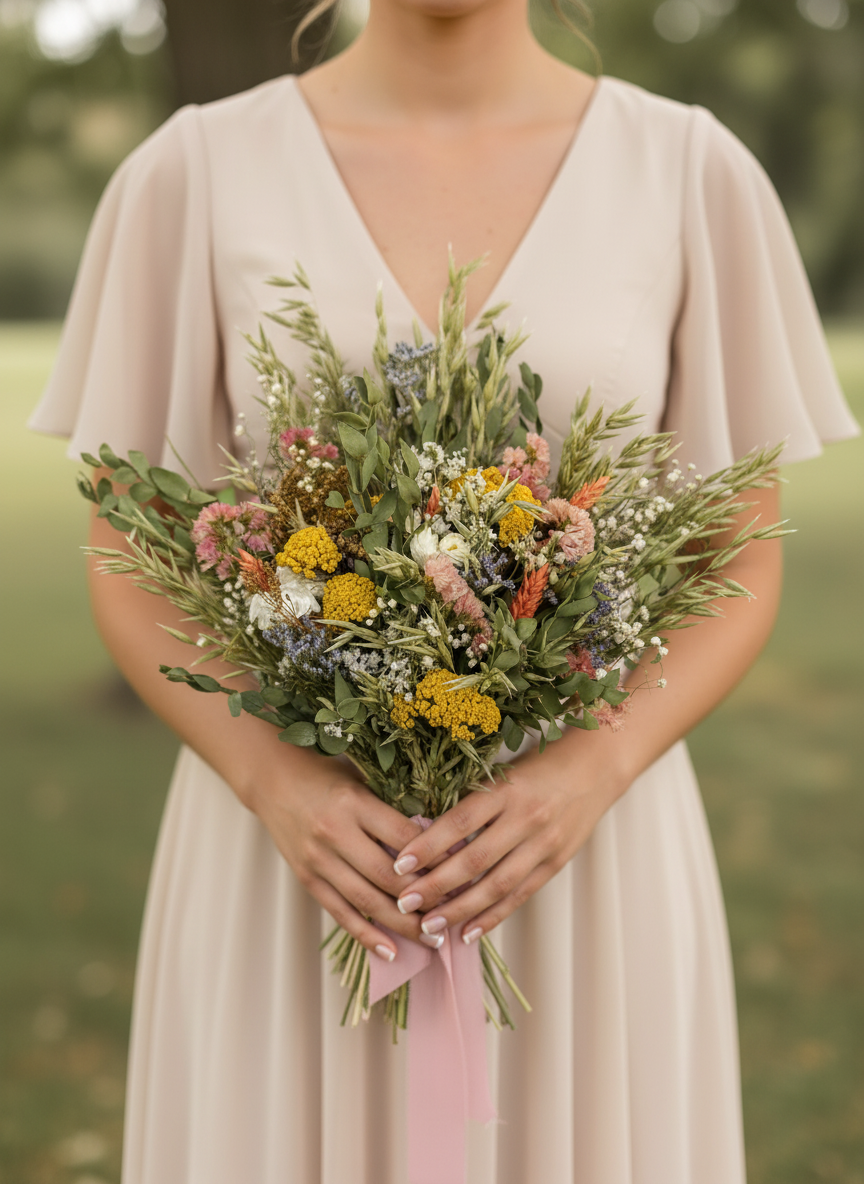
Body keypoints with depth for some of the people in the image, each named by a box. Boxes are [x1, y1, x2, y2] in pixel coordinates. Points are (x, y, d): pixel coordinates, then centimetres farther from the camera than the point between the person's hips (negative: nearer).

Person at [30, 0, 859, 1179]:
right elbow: (129, 567, 1)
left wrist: (588, 776, -17)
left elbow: (742, 572, 1)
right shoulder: (193, 175, -3)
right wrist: (275, 788, -17)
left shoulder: (697, 175, -2)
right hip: (302, 857, 0)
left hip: (587, 864, 1)